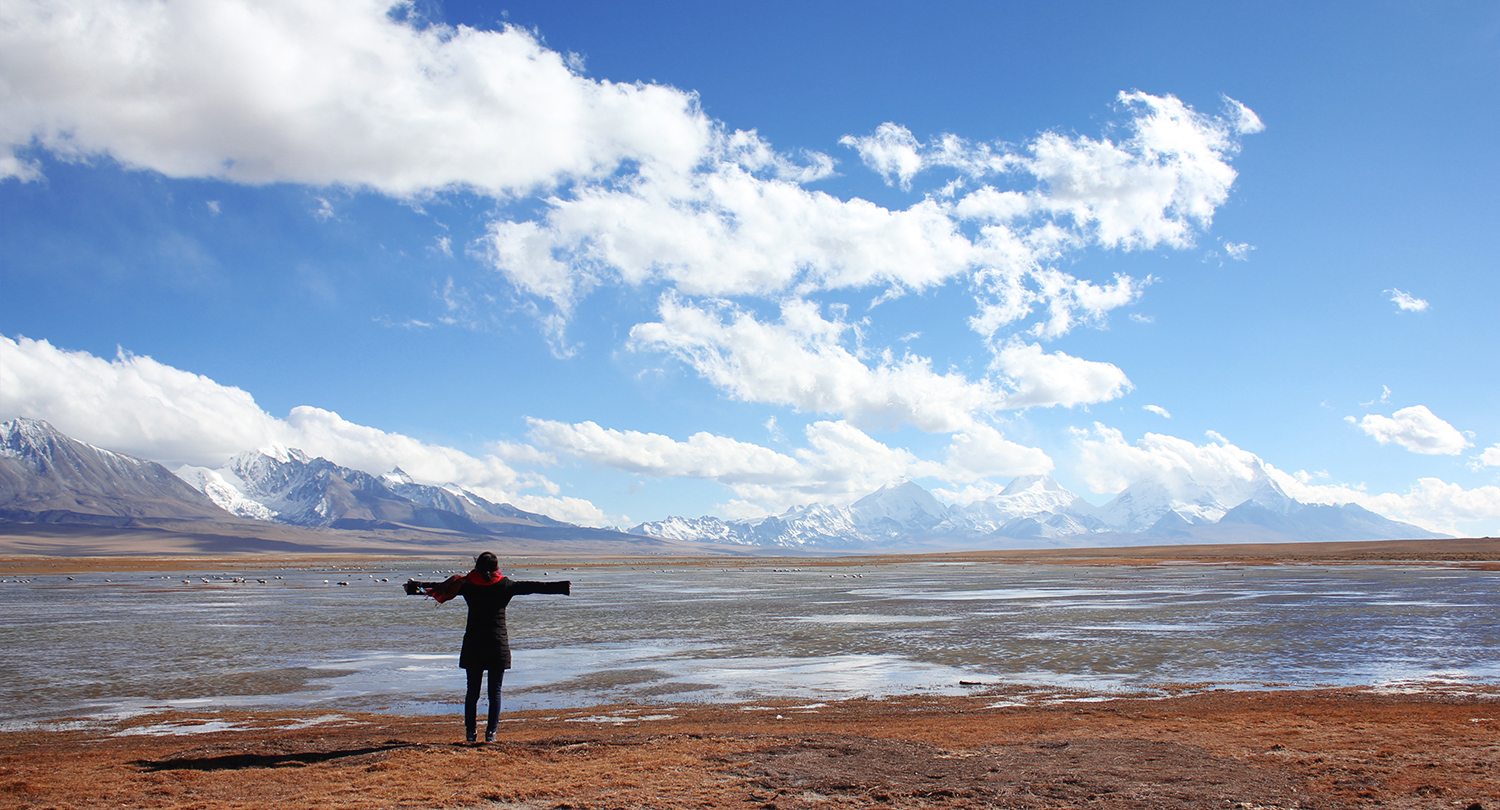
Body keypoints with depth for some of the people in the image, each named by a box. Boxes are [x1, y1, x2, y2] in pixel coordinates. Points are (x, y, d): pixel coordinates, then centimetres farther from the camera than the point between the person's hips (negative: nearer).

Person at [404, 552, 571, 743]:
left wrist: (416, 587, 10)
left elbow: (440, 587, 2)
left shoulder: (466, 584, 0)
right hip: (498, 644, -1)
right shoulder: (505, 585, -1)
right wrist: (562, 587, 10)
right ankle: (491, 732, 0)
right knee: (495, 691, 4)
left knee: (472, 690, 8)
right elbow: (533, 587, 4)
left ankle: (470, 731, 8)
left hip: (473, 644, 1)